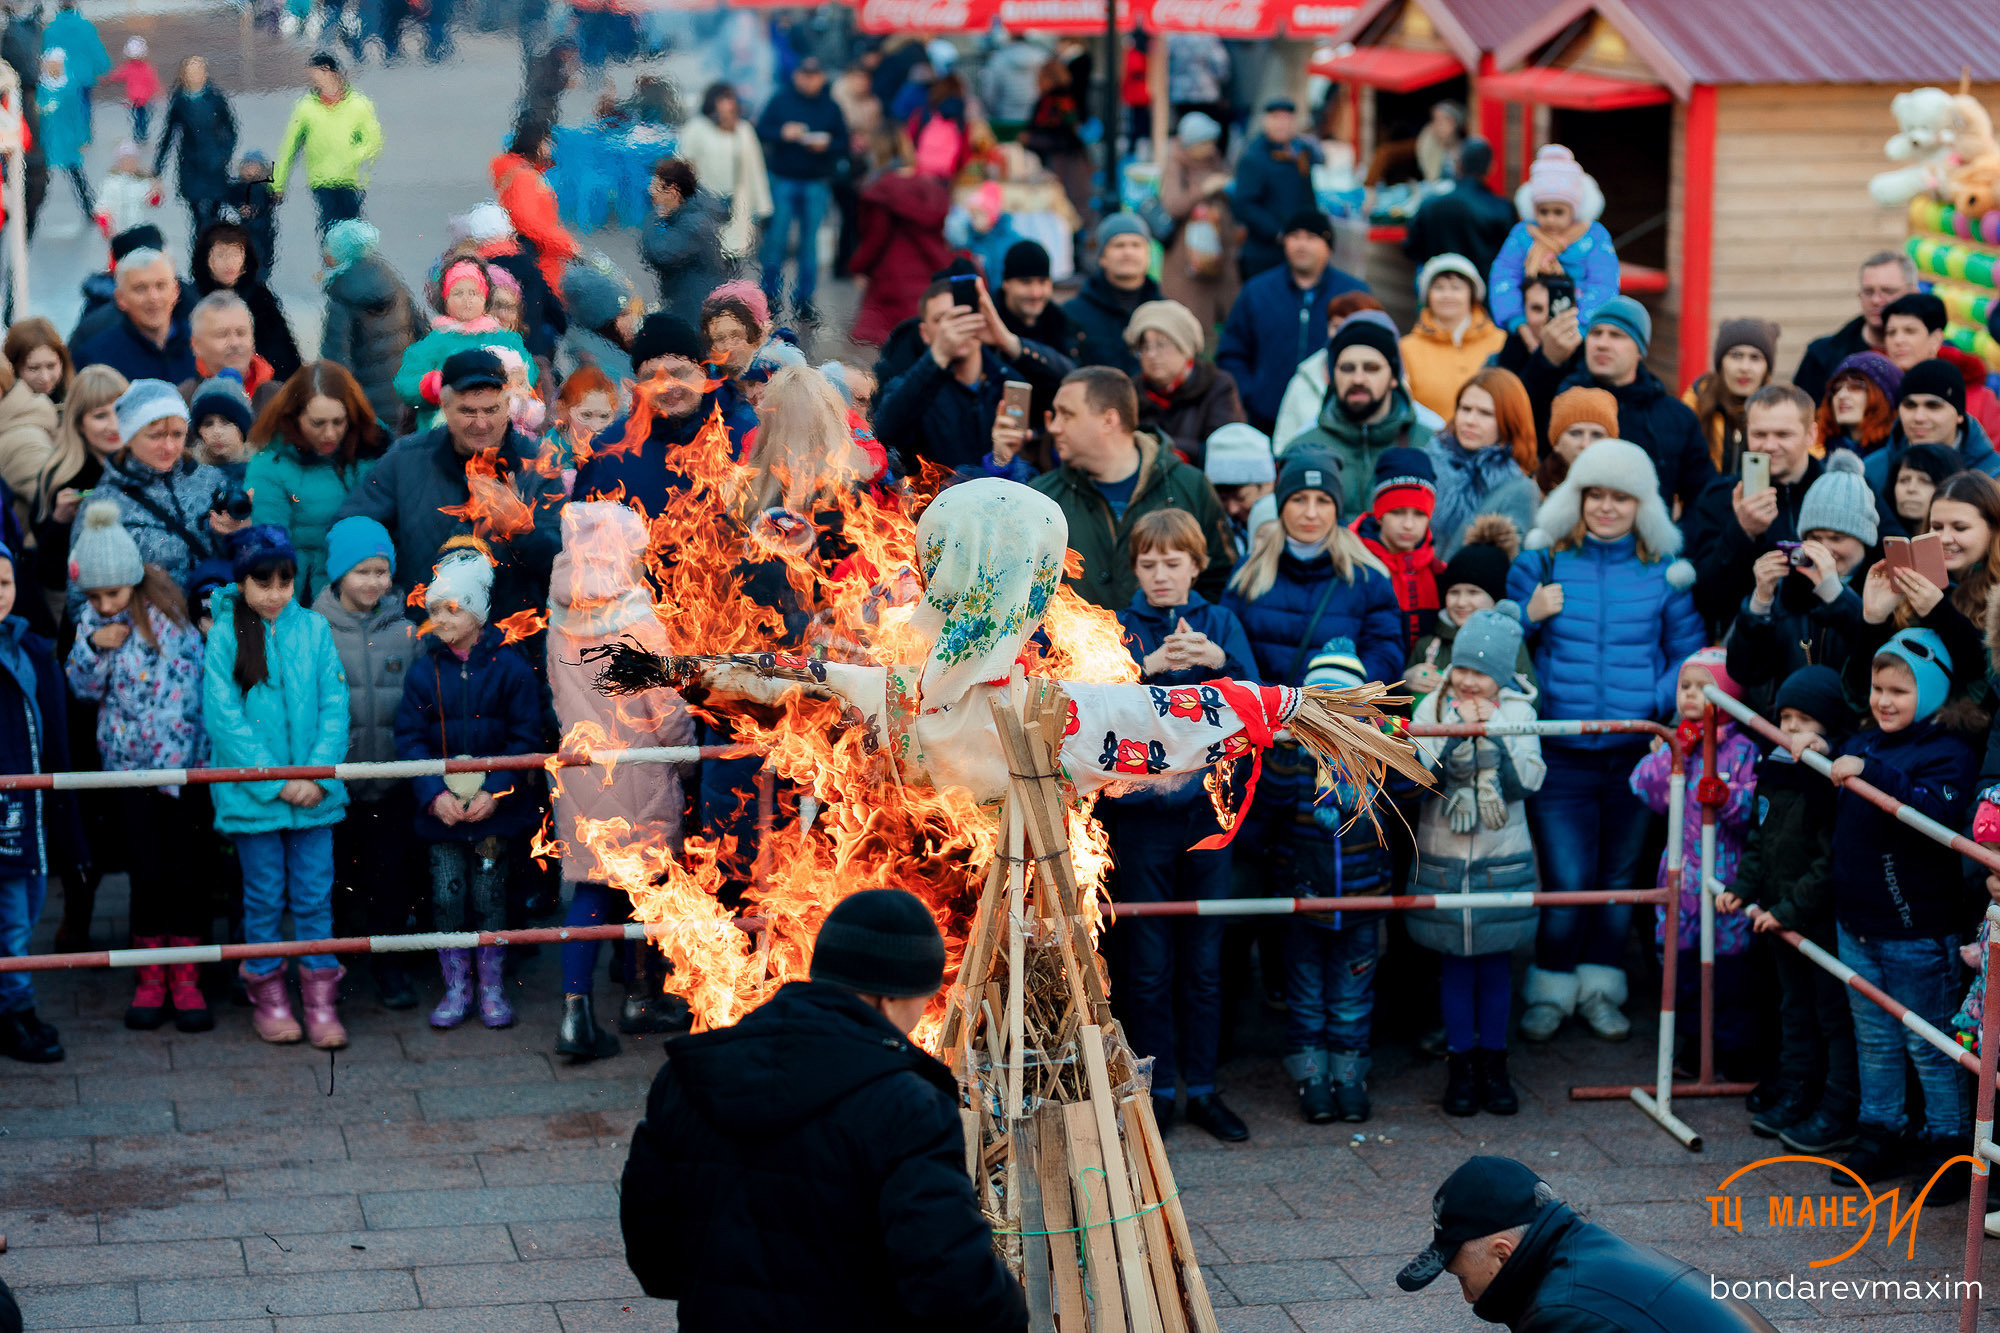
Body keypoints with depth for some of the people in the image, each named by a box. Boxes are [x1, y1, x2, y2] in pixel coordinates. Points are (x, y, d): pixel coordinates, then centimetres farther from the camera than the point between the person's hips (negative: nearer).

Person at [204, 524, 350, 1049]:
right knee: (265, 897, 7)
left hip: (314, 790, 2)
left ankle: (321, 1000, 12)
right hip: (252, 791, -2)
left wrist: (320, 776, -11)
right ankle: (267, 998, 20)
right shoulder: (225, 634, -4)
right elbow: (223, 716, -9)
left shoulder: (313, 629, 3)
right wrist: (274, 780, -13)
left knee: (315, 896, 4)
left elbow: (334, 705, 1)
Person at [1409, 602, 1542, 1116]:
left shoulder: (1517, 711, 0)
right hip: (1443, 858, 0)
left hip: (1502, 860, 0)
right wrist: (1459, 732, -19)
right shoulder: (1433, 708, -1)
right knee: (1454, 960, 5)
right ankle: (1460, 1066, 14)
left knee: (1496, 958, 6)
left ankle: (1494, 1064, 16)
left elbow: (1529, 780, -9)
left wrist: (1491, 733, -17)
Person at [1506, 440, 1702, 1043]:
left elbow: (1689, 655, 6)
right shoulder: (1542, 562, 2)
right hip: (1561, 757, -1)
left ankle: (1599, 990, 27)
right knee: (1566, 880, -5)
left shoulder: (1663, 573, 3)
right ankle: (1550, 990, 14)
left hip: (1635, 752, 1)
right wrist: (1530, 614, -12)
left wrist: (1658, 703, -11)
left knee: (1619, 876, 12)